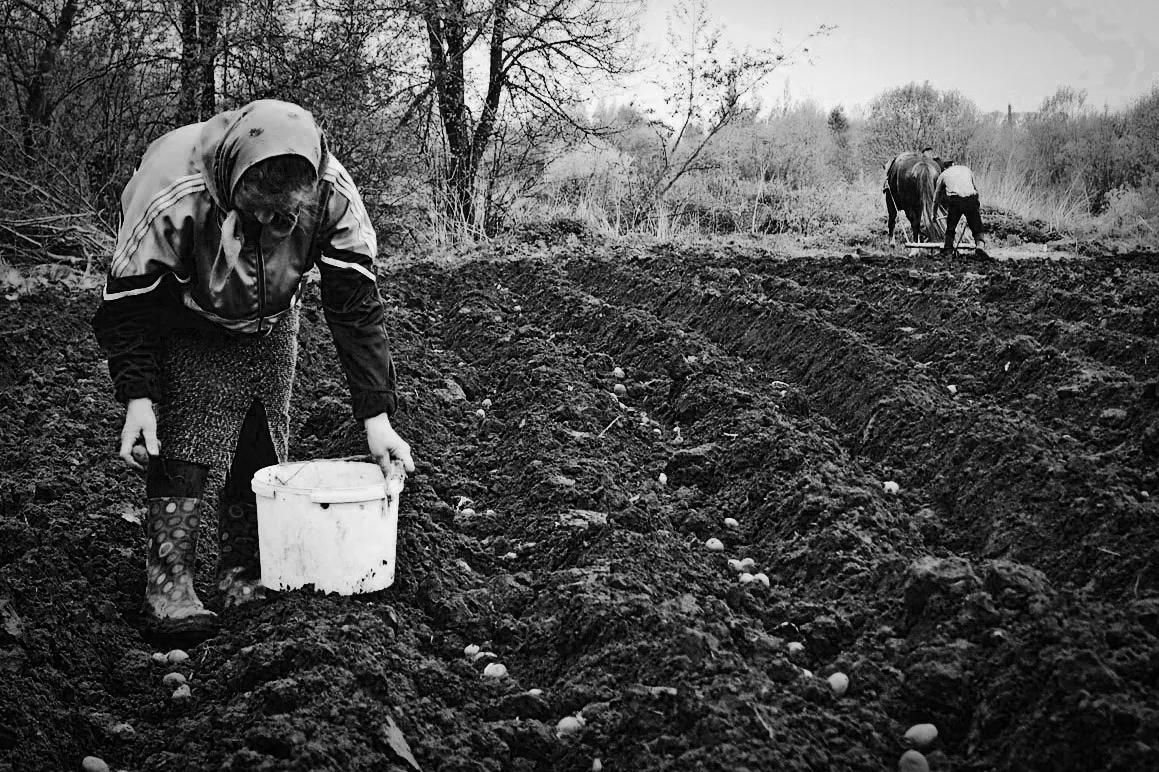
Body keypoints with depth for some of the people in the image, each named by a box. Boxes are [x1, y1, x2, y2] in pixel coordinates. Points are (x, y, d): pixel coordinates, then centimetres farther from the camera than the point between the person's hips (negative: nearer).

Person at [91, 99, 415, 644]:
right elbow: (129, 303, -25)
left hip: (270, 326, 3)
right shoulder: (171, 194, -39)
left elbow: (357, 307, -24)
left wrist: (377, 417, -26)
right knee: (181, 449, -15)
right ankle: (167, 588, -9)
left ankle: (243, 575, 16)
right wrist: (138, 399, -32)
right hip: (187, 329, -3)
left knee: (262, 450, 3)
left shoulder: (333, 195, -31)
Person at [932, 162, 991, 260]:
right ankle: (980, 246, -20)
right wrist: (978, 207, 49)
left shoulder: (943, 174, 25)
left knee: (950, 229, 12)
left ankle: (947, 251, 6)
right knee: (977, 228, 3)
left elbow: (936, 197, 31)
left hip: (955, 200, -1)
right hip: (971, 200, 1)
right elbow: (976, 189, 37)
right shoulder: (966, 169, 31)